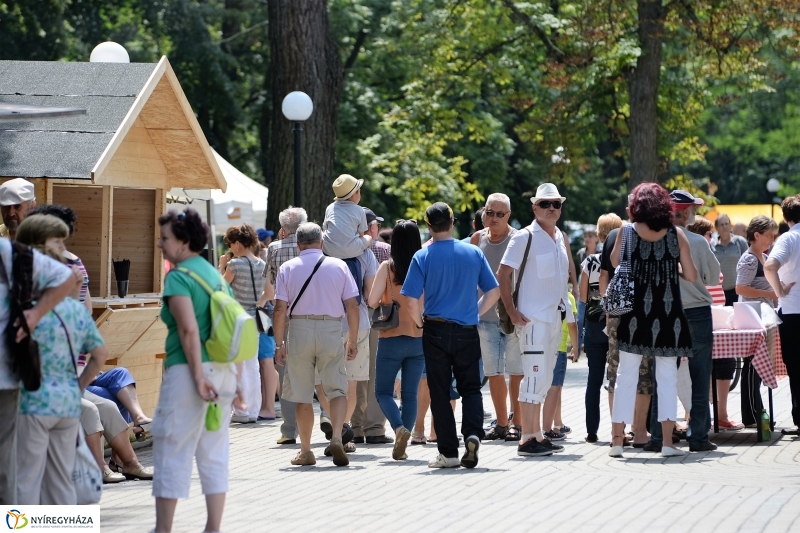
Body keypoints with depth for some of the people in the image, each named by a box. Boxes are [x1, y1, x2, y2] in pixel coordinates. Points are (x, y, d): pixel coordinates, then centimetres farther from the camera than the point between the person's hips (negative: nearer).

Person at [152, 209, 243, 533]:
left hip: (187, 371, -8)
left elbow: (189, 329, -19)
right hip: (224, 371, 8)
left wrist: (198, 376, -20)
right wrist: (234, 378, 16)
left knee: (172, 451, 0)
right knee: (214, 454, 11)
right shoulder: (217, 275, 15)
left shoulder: (179, 277, -9)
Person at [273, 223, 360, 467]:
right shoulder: (338, 266, 3)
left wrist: (279, 343, 3)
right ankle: (336, 437, -18)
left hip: (299, 329, 0)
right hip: (331, 330, 0)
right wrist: (353, 340, 9)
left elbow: (280, 309, -2)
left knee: (302, 395, 7)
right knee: (337, 389, 4)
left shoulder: (288, 268, 2)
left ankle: (305, 451, 13)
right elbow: (352, 306, 1)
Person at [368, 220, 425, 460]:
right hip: (419, 339, 3)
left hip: (392, 339, -2)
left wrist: (387, 303, 6)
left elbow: (373, 301, -14)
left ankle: (399, 428, -15)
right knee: (410, 394, 9)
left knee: (383, 390, 9)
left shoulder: (387, 267, -10)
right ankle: (401, 446, 7)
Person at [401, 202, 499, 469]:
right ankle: (473, 434, -12)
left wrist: (420, 325, 6)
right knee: (470, 388, 12)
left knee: (440, 392, 6)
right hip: (467, 332, 2)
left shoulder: (422, 257, -7)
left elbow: (412, 300, -11)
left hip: (436, 331, -2)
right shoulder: (474, 253, 0)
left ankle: (448, 452, 5)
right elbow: (494, 292, 2)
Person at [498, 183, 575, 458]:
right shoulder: (525, 237, -9)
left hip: (555, 317, 8)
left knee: (544, 379, 13)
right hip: (533, 318, -8)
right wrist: (512, 312, -16)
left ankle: (537, 435, 20)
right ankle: (527, 440, -10)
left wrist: (567, 307, 14)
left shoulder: (560, 238, 13)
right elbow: (503, 274, -11)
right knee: (535, 376, -12)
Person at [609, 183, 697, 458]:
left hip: (634, 312, 1)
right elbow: (691, 276, -1)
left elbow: (614, 264, 5)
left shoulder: (626, 231, -1)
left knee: (626, 374, 6)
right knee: (667, 376, 5)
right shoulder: (675, 234, -1)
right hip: (667, 313, 0)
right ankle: (667, 442, 2)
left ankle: (617, 439, 7)